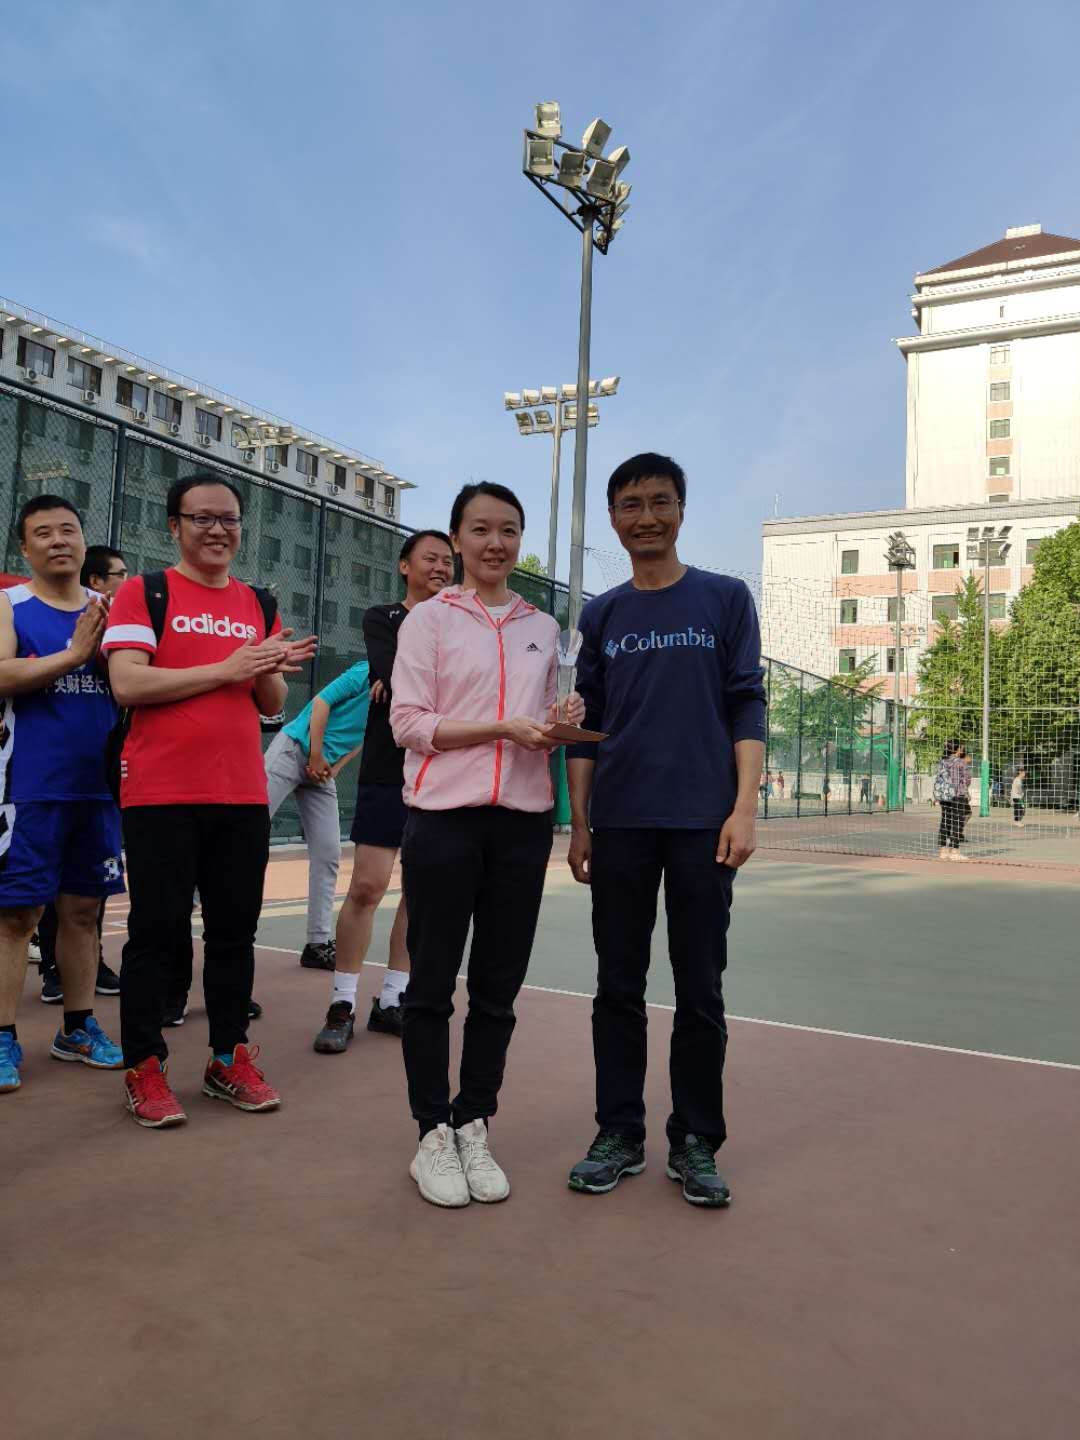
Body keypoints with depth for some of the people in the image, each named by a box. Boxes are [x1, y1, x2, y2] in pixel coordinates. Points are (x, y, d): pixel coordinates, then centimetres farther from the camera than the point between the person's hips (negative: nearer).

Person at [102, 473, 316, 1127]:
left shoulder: (260, 605, 14)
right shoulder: (144, 592, 0)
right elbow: (127, 683, -13)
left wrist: (273, 670, -8)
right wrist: (226, 668, -15)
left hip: (243, 795, 5)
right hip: (161, 795, -4)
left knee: (236, 929, 10)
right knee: (157, 930, 2)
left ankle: (230, 1057, 23)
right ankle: (144, 1067, 15)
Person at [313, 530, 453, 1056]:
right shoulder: (381, 619, 5)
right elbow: (395, 675, -13)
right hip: (387, 772, -4)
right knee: (366, 886, -8)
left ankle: (390, 1001, 17)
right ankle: (342, 1006, 3)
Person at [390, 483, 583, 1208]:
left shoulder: (544, 627, 14)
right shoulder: (430, 618, 1)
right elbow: (408, 722, -7)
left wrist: (559, 726, -2)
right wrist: (504, 727, -15)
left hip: (523, 821, 4)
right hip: (444, 818, -3)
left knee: (498, 987, 9)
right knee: (433, 983, 4)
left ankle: (474, 1128, 23)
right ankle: (433, 1134, 17)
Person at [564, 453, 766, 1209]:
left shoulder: (726, 599, 5)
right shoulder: (601, 615, 11)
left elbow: (748, 709, 1)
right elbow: (585, 725, 11)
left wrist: (745, 809, -9)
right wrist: (579, 823, 6)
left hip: (703, 821, -2)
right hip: (619, 824, 2)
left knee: (700, 989, 4)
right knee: (619, 985, 7)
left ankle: (696, 1142, 17)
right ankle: (620, 1134, 19)